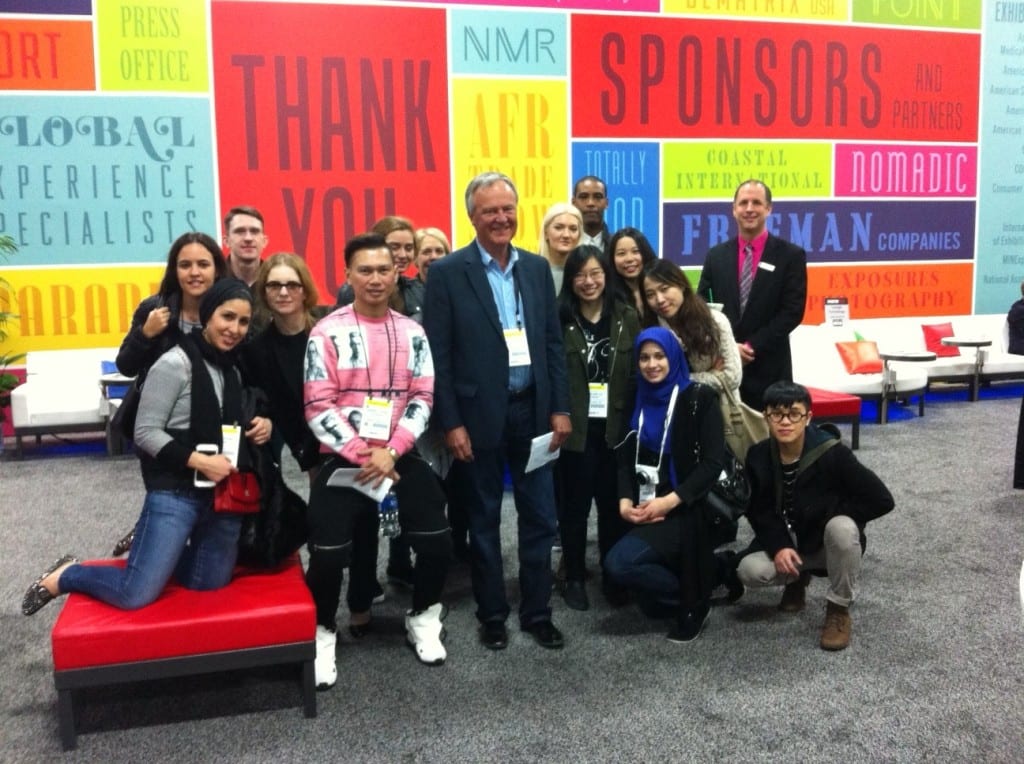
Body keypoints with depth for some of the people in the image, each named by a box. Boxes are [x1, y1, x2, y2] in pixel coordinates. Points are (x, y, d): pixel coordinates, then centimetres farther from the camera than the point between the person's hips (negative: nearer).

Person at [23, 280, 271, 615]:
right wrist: (199, 461, -23)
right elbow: (145, 433, -14)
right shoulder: (175, 364, -13)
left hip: (224, 493, 7)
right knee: (135, 595, -9)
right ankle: (65, 575, 18)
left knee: (209, 583, 13)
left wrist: (259, 424, -1)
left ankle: (151, 550, 35)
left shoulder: (233, 368, 9)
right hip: (175, 492, -7)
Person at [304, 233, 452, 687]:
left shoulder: (412, 333, 7)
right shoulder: (328, 332, -3)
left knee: (437, 542, -5)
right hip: (342, 458, -3)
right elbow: (318, 407, -8)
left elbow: (422, 399, 3)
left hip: (400, 455, 3)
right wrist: (362, 454, -15)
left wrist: (390, 452, -11)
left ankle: (423, 620, 22)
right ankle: (322, 634, 16)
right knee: (329, 552, -11)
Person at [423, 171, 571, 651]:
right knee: (484, 518, 10)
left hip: (532, 410, 4)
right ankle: (491, 613, 24)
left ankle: (537, 611, 24)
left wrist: (560, 408, 3)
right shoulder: (447, 273, -6)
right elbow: (438, 356, -8)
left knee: (539, 516, 9)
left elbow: (553, 343, 9)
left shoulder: (537, 268, 7)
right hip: (480, 414, -3)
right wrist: (451, 423, -11)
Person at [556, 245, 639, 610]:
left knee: (614, 505, 9)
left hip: (616, 428, 2)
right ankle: (575, 578, 21)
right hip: (575, 429, -2)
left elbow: (639, 372, 5)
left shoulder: (627, 318, 5)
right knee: (574, 506, 7)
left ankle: (613, 576, 25)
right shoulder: (558, 319, -3)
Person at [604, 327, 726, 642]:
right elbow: (626, 457, 10)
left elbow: (713, 462, -12)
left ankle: (695, 600, -2)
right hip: (649, 510, 6)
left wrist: (669, 501, -20)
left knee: (619, 563, -25)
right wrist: (625, 501, -9)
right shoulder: (639, 400, 11)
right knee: (651, 604, -3)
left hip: (688, 509, -6)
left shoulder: (699, 397, -5)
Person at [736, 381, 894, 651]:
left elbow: (881, 500, -22)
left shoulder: (832, 453, -24)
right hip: (786, 544, 3)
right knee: (749, 571, -24)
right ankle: (797, 578, 13)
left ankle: (838, 609, -12)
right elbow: (757, 511, -3)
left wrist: (832, 515, -19)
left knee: (841, 528, -37)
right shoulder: (758, 457, -12)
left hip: (830, 543, -3)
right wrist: (778, 546, -19)